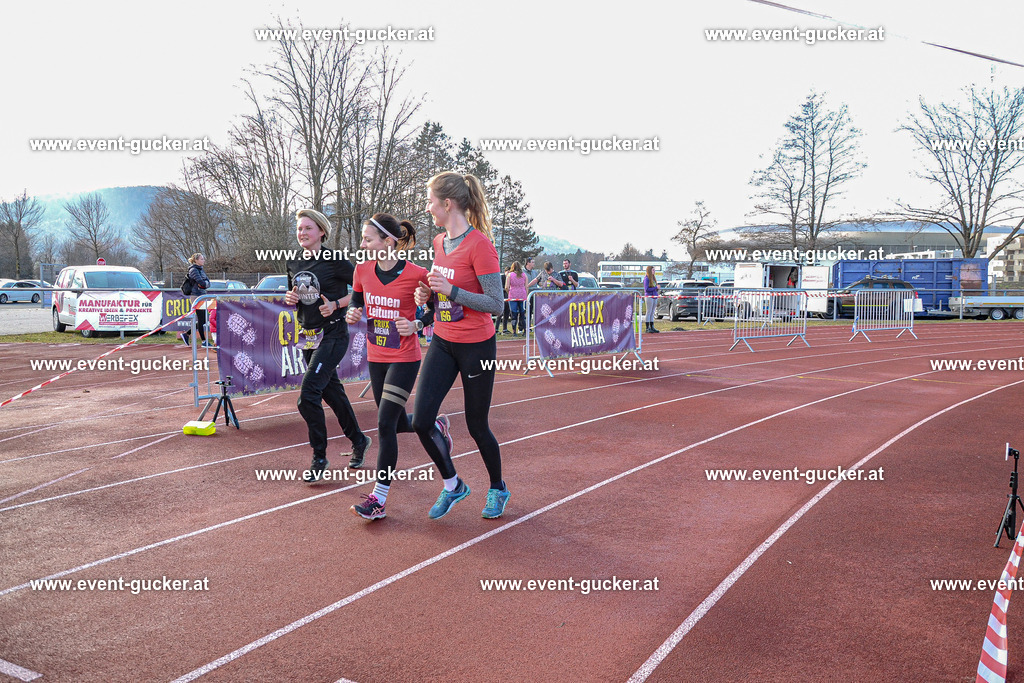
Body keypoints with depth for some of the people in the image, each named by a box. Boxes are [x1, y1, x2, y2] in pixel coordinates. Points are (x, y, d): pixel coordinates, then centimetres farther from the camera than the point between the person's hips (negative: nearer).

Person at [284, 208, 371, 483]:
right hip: (308, 336, 8)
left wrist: (336, 304, -19)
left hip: (332, 335, -7)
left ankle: (319, 458, 0)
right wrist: (290, 298, -1)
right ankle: (358, 440, 35)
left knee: (308, 397, -14)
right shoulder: (294, 264, 8)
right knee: (331, 392, 16)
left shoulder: (334, 261, -12)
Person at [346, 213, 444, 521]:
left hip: (404, 359, -6)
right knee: (396, 423, 15)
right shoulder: (363, 270, -2)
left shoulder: (416, 274, -16)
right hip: (376, 357, 6)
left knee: (385, 424, -10)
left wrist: (417, 325, -17)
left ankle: (379, 499, -1)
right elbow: (356, 300, 15)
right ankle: (436, 426, 48)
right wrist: (352, 314, -7)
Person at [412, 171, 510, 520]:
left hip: (476, 347, -6)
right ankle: (452, 485, 19)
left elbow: (496, 304, -18)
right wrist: (428, 294, 1)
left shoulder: (479, 244, -16)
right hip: (443, 343, 7)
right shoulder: (439, 242, 8)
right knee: (421, 421, -4)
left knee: (476, 426, 6)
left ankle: (497, 489, 32)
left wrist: (451, 291, -26)